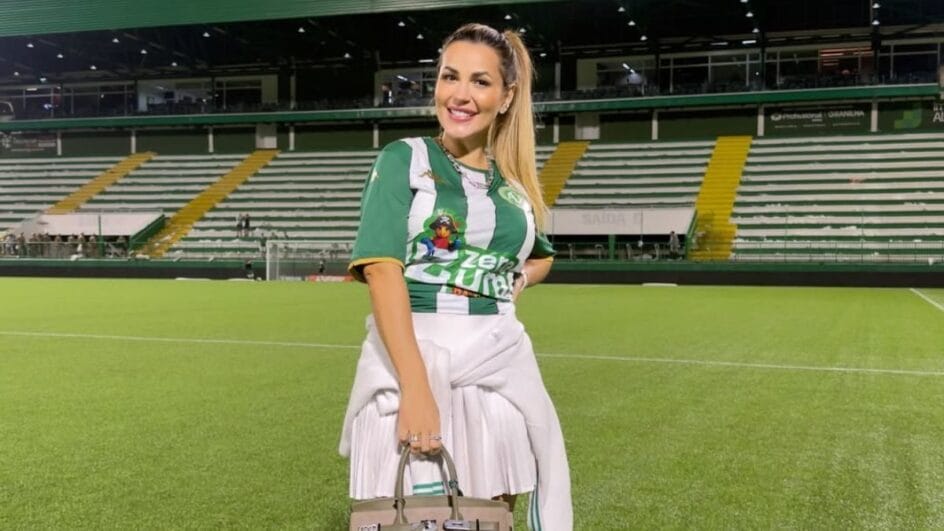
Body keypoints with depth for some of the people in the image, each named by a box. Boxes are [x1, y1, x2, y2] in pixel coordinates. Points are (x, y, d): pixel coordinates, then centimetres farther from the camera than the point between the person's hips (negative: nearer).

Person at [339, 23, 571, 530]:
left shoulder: (515, 182, 12)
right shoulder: (403, 159, -1)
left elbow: (541, 255, 32)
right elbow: (382, 269, -14)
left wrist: (512, 284, 8)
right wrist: (416, 385, -25)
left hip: (499, 358, 4)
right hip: (408, 354, -4)